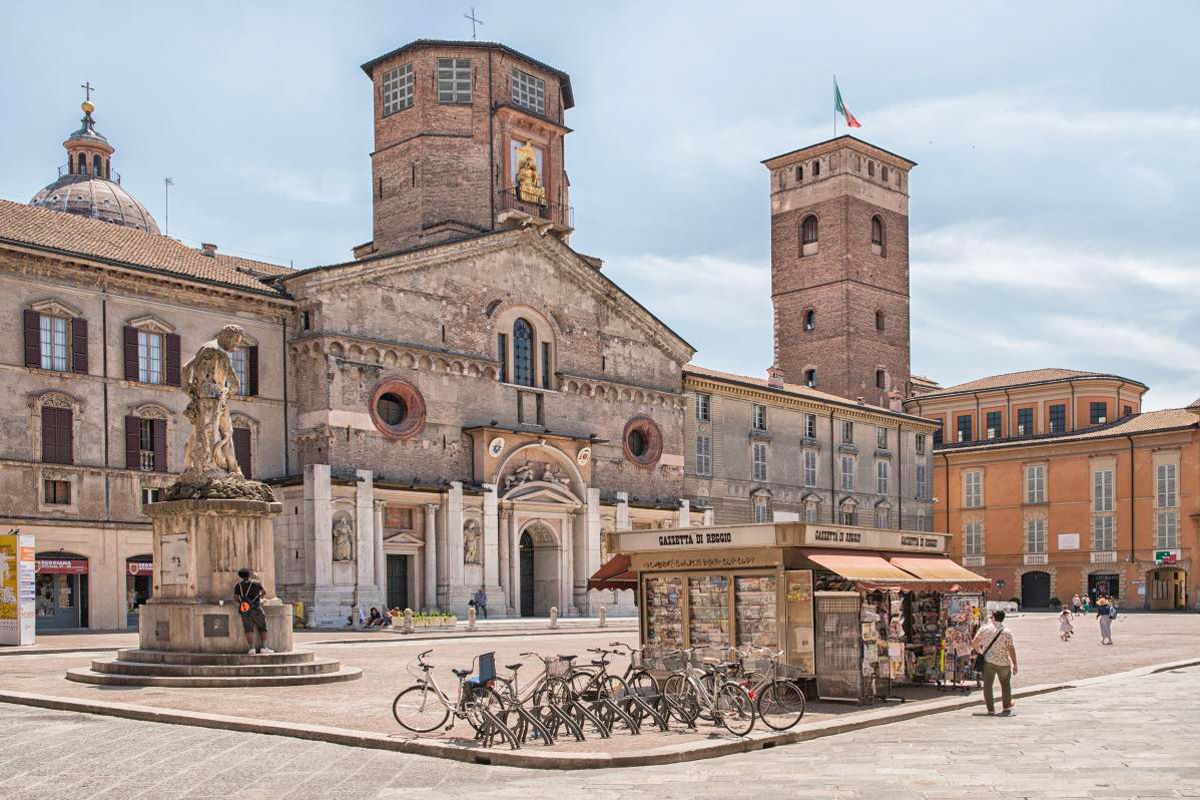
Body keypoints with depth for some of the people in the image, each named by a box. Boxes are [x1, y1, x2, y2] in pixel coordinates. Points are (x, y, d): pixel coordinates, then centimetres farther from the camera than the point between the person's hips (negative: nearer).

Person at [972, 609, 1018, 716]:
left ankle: (991, 709, 5)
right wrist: (1015, 665, -1)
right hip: (1004, 662, 0)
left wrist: (979, 651, 21)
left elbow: (974, 643, 2)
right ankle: (1007, 707, 24)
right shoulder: (1006, 633, -8)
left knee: (988, 685, 7)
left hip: (988, 661, 0)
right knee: (1005, 684, 20)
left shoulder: (984, 629, -3)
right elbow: (1011, 649, -9)